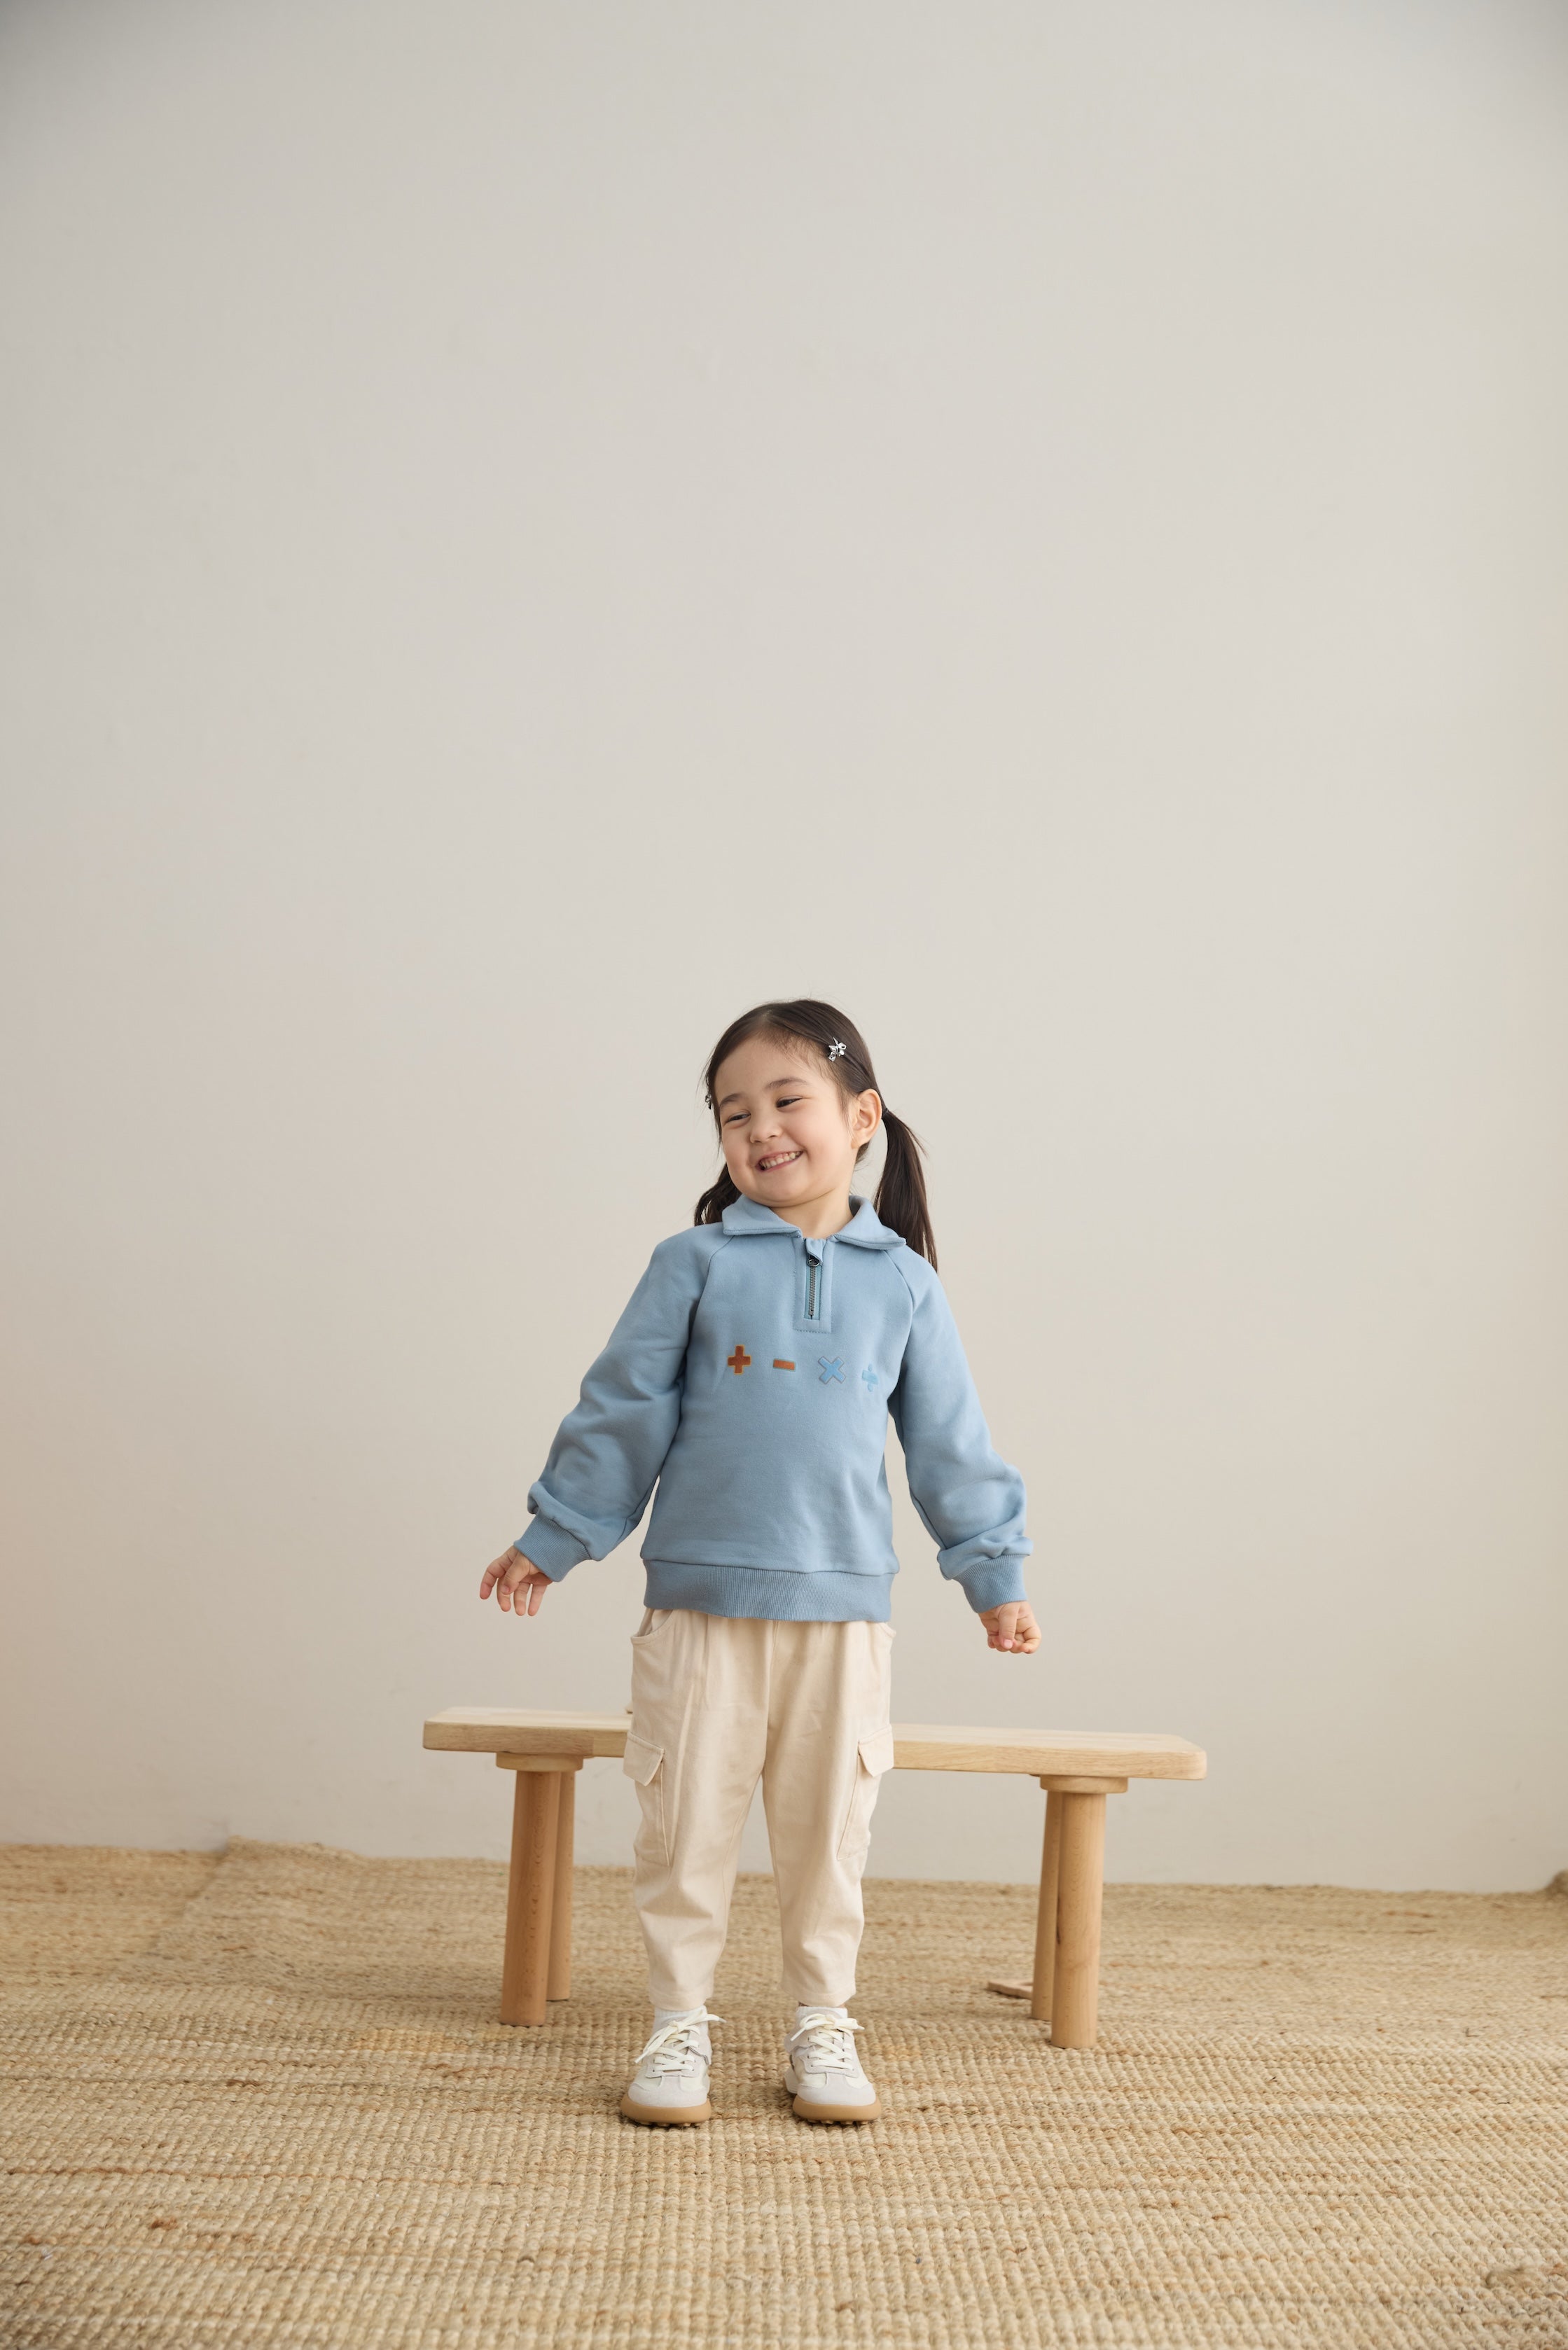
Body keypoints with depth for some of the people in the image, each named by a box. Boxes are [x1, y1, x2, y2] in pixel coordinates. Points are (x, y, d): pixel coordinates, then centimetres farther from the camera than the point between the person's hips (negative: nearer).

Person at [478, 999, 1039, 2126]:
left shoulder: (903, 1282, 5)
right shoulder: (697, 1265, 0)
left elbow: (952, 1443, 11)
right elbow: (622, 1412, 5)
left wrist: (996, 1574, 13)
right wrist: (549, 1543, 8)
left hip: (843, 1610, 1)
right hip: (701, 1600, -1)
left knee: (829, 1831, 9)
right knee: (687, 1825, 5)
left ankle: (824, 2024, 24)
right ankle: (681, 2024, 19)